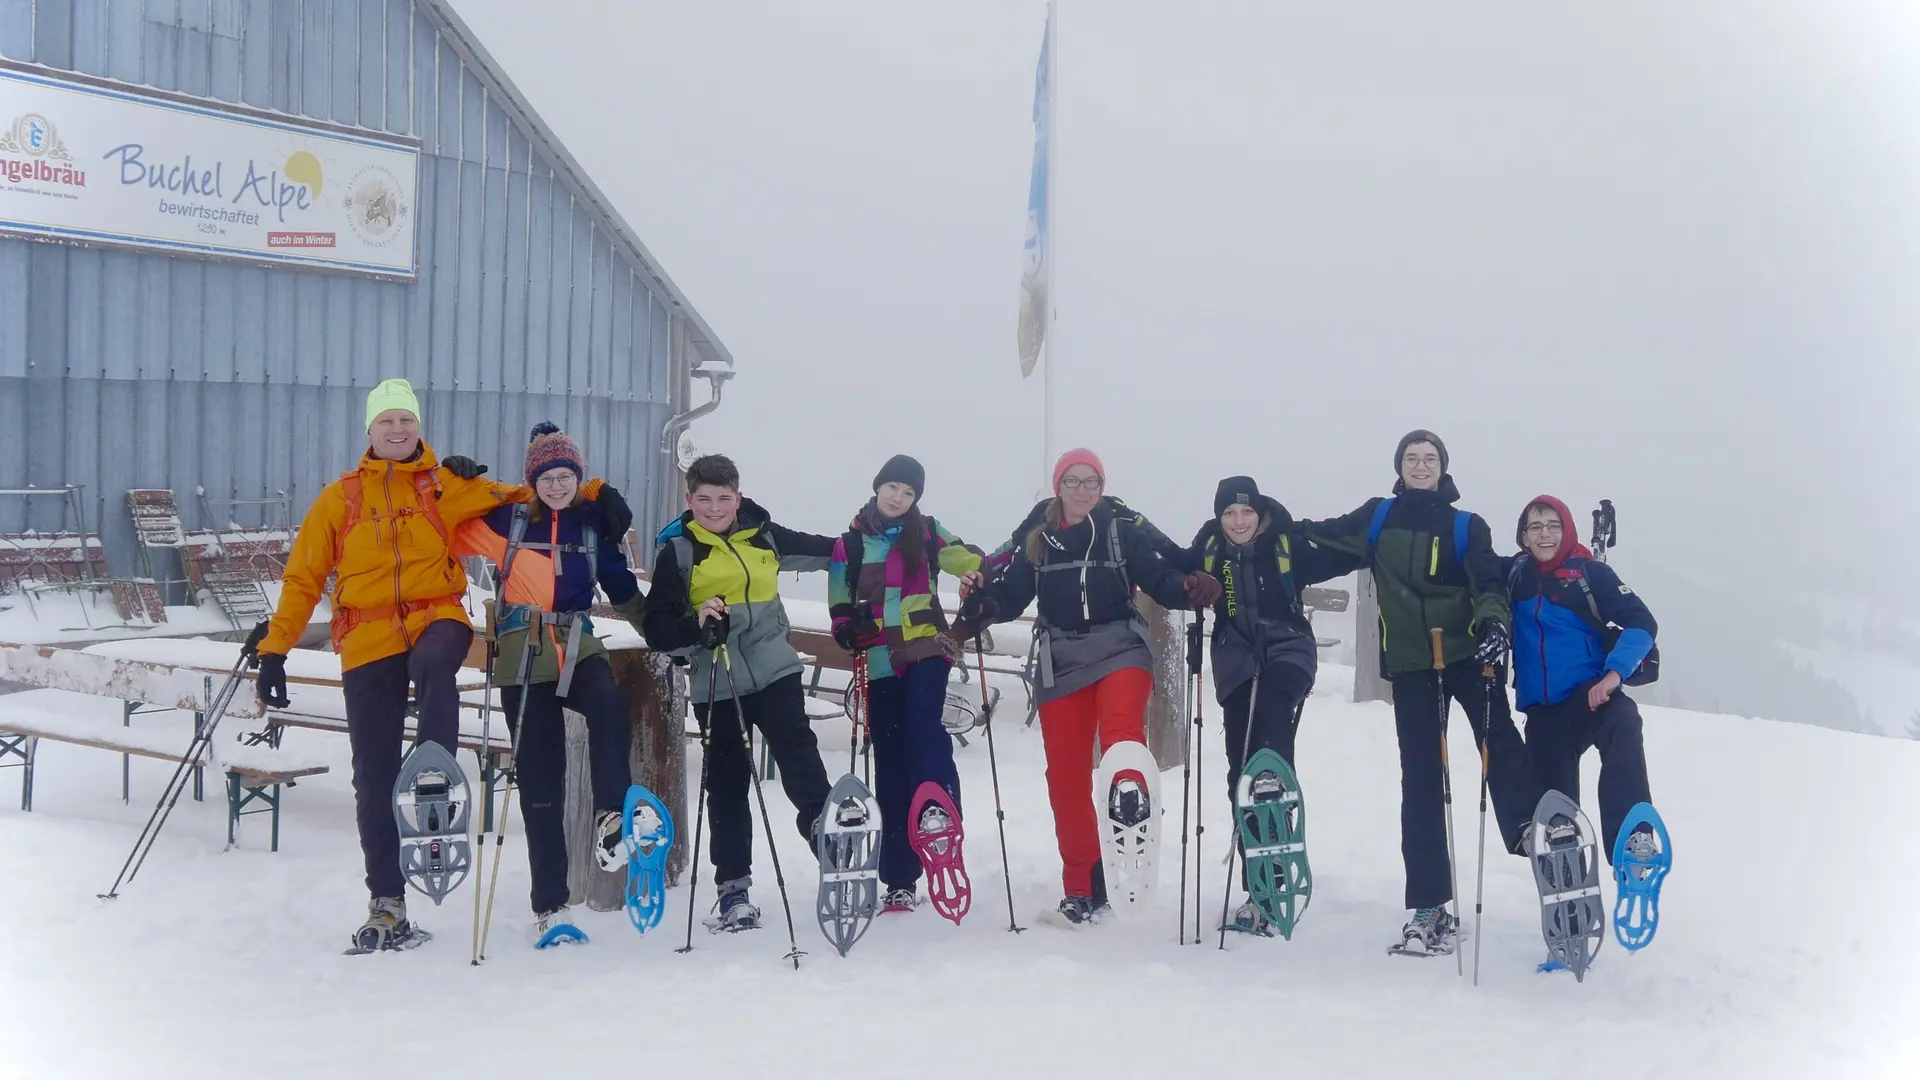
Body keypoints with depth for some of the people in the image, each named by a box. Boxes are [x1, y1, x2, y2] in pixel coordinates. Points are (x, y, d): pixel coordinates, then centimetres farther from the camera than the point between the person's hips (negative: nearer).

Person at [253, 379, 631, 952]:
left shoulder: (449, 484, 8)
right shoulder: (340, 497, 10)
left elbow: (523, 497, 9)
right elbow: (302, 579, 12)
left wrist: (593, 493, -5)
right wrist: (275, 649, 7)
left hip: (436, 618, -1)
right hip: (368, 639, 2)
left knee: (435, 665, -40)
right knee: (373, 777, 2)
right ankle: (387, 902, 13)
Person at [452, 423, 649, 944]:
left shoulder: (593, 523, 8)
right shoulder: (508, 519, 3)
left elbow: (622, 587, 18)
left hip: (578, 647, 1)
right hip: (523, 655, -1)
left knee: (609, 705, -35)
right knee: (539, 779, 0)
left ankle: (611, 819, -28)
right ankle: (549, 905, 7)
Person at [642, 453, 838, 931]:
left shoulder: (763, 535, 5)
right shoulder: (677, 551, -3)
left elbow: (818, 550, 23)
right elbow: (658, 629, -6)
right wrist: (695, 627, -24)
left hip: (775, 671, 1)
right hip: (715, 685, -1)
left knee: (800, 761, -10)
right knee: (727, 784, 6)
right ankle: (733, 888, 14)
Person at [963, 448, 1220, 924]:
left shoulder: (1124, 533, 3)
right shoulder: (1036, 541, 9)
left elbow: (1159, 578, -4)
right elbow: (1012, 594, 4)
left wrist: (1190, 588, -25)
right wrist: (983, 604, -17)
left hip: (1120, 649, -2)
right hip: (1061, 662, 2)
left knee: (1121, 728, -35)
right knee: (1066, 775, 2)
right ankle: (1082, 886, 11)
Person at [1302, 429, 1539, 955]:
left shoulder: (1467, 526, 7)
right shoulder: (1377, 518, 12)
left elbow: (1491, 584, -2)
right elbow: (1319, 538, 24)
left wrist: (1493, 625, -21)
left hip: (1467, 655, 0)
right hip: (1412, 664, 1)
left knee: (1502, 746, -19)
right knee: (1420, 779, 0)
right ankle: (1430, 907, 3)